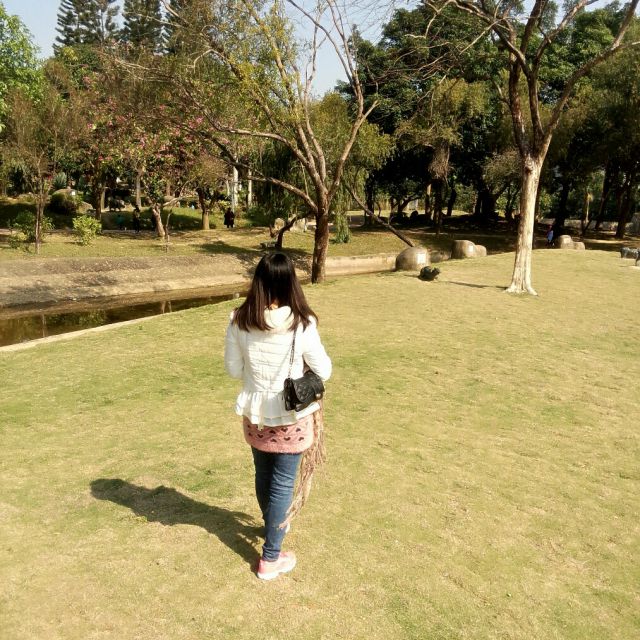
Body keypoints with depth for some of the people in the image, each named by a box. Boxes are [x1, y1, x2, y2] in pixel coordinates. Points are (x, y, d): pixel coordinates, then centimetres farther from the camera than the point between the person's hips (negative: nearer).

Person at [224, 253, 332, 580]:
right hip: (291, 417, -3)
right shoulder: (301, 324, -21)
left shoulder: (239, 320, -13)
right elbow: (324, 372, -10)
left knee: (263, 476, 24)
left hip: (255, 414, 4)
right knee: (283, 484, 11)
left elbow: (233, 369, -2)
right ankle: (270, 558, 23)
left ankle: (274, 529, 49)